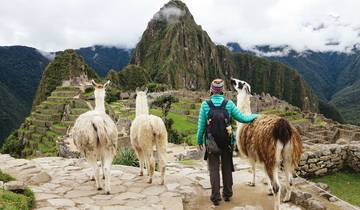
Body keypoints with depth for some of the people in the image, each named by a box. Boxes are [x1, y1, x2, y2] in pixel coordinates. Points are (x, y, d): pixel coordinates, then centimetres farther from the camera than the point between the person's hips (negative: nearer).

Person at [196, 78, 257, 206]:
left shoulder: (205, 104, -10)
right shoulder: (229, 104, -8)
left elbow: (201, 125, -8)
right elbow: (242, 118, -2)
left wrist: (199, 141, 4)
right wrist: (254, 116, 16)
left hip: (211, 142, -1)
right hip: (227, 142, 2)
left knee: (214, 169, 10)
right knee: (227, 168, 19)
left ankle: (216, 197, 14)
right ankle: (227, 194, 31)